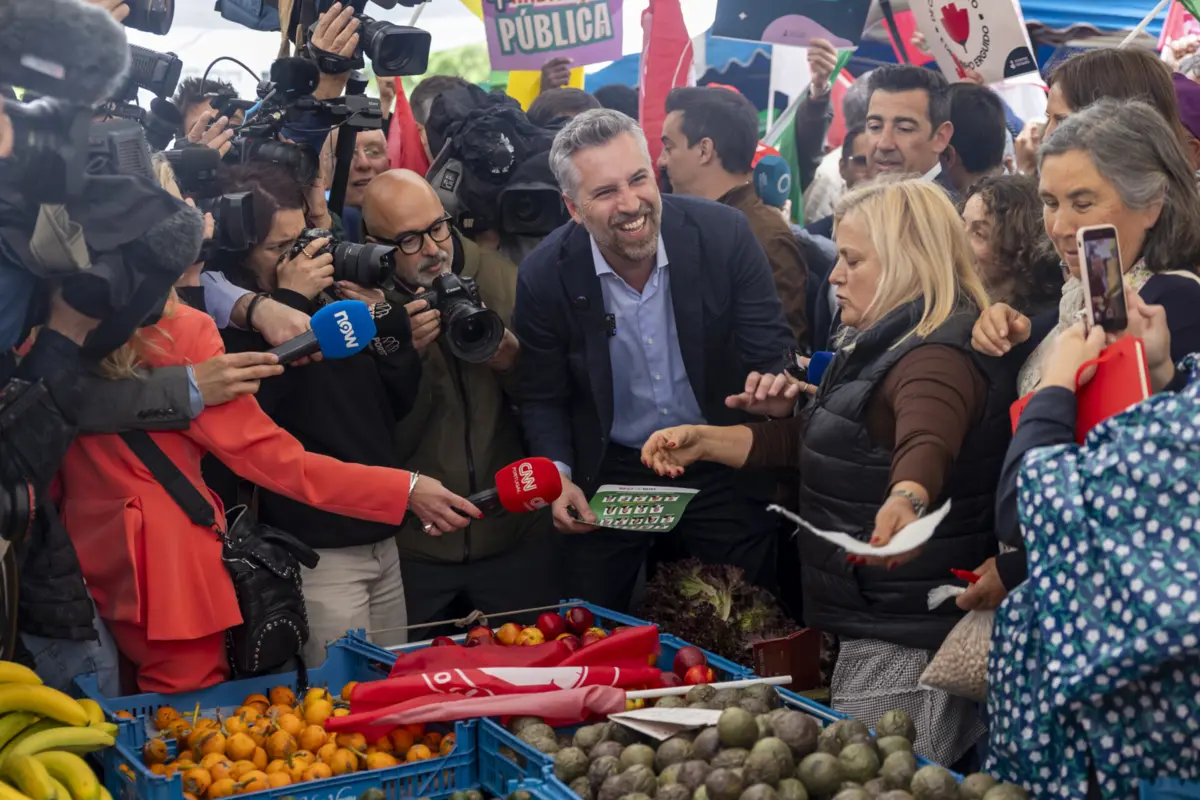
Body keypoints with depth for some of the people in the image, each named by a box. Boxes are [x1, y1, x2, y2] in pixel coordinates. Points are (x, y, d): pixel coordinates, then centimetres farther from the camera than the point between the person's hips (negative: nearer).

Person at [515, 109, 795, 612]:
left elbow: (772, 355, -10)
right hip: (610, 473, 0)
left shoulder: (724, 235, -16)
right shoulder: (545, 276, -14)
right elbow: (543, 399, -1)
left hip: (722, 464, 0)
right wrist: (559, 477, -17)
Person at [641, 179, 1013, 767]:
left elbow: (927, 446, -41)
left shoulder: (937, 358, -20)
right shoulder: (889, 346, 14)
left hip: (907, 640, -11)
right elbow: (808, 442, 19)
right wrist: (704, 441, 8)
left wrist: (905, 502, -62)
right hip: (871, 627, 11)